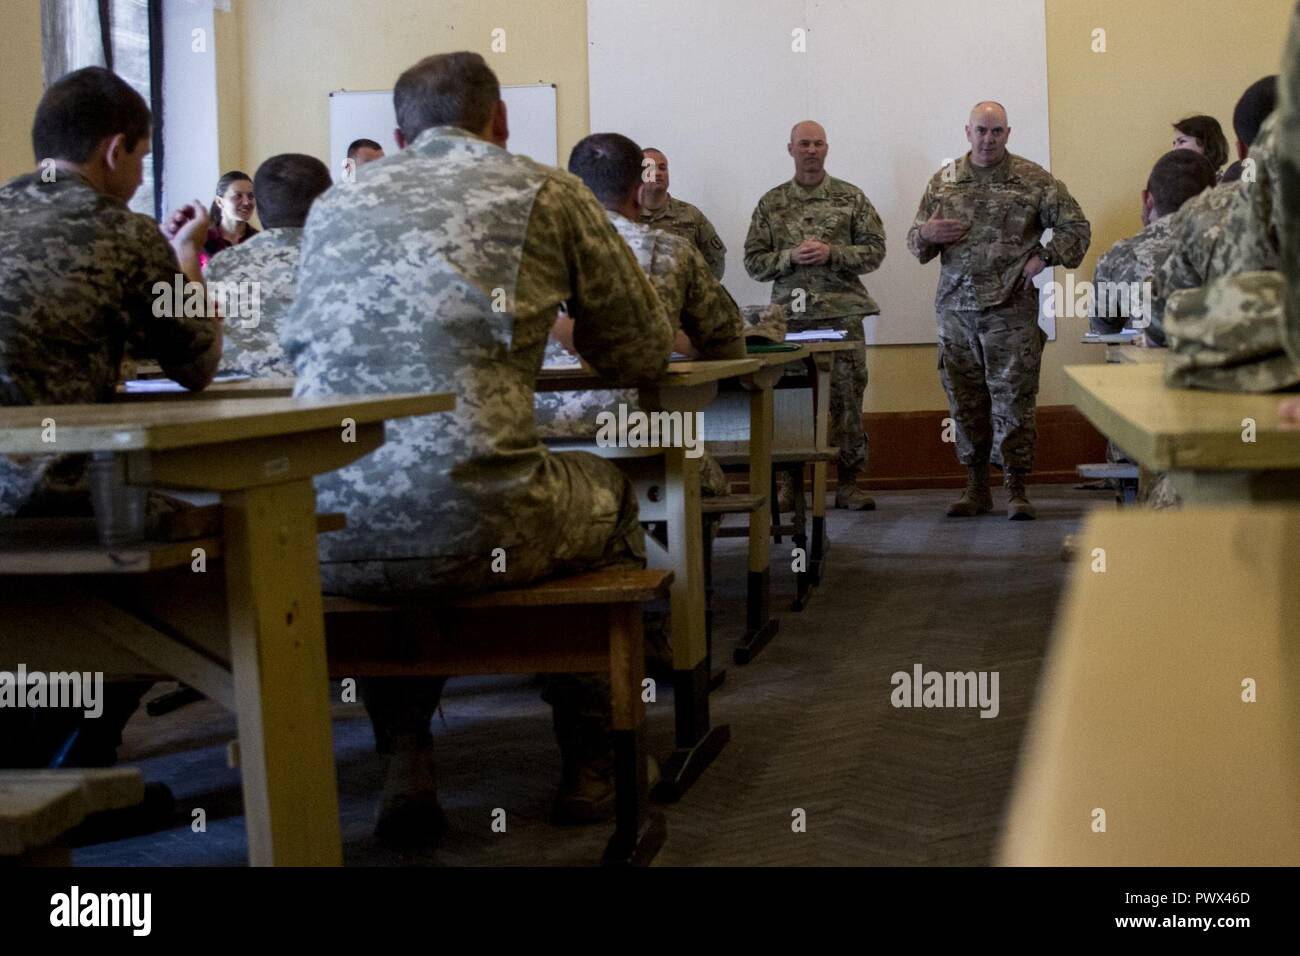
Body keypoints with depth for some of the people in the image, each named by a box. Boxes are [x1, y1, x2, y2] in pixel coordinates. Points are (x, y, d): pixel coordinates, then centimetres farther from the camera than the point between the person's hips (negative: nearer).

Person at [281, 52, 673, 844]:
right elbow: (643, 354, 16)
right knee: (610, 490, 29)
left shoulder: (334, 206, 19)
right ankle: (590, 762, 33)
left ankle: (406, 758, 27)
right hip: (474, 530, -3)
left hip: (324, 540, 4)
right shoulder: (546, 191, 9)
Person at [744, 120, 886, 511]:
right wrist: (789, 257, -11)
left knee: (847, 398, 0)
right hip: (789, 314, 1)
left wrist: (831, 253, -12)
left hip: (842, 313, -1)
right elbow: (753, 262, 6)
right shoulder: (771, 203, 9)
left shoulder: (851, 198, 7)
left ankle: (848, 482, 7)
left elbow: (874, 251, 2)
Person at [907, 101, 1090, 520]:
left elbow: (1076, 228, 5)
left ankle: (1016, 488, 5)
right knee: (965, 401, 8)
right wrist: (925, 234, -6)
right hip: (956, 308, 3)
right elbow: (914, 240, 16)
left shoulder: (1033, 180, 2)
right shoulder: (944, 182, 11)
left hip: (1012, 309, -3)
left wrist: (1043, 257, -7)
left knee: (1013, 399, -3)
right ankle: (976, 486, 18)